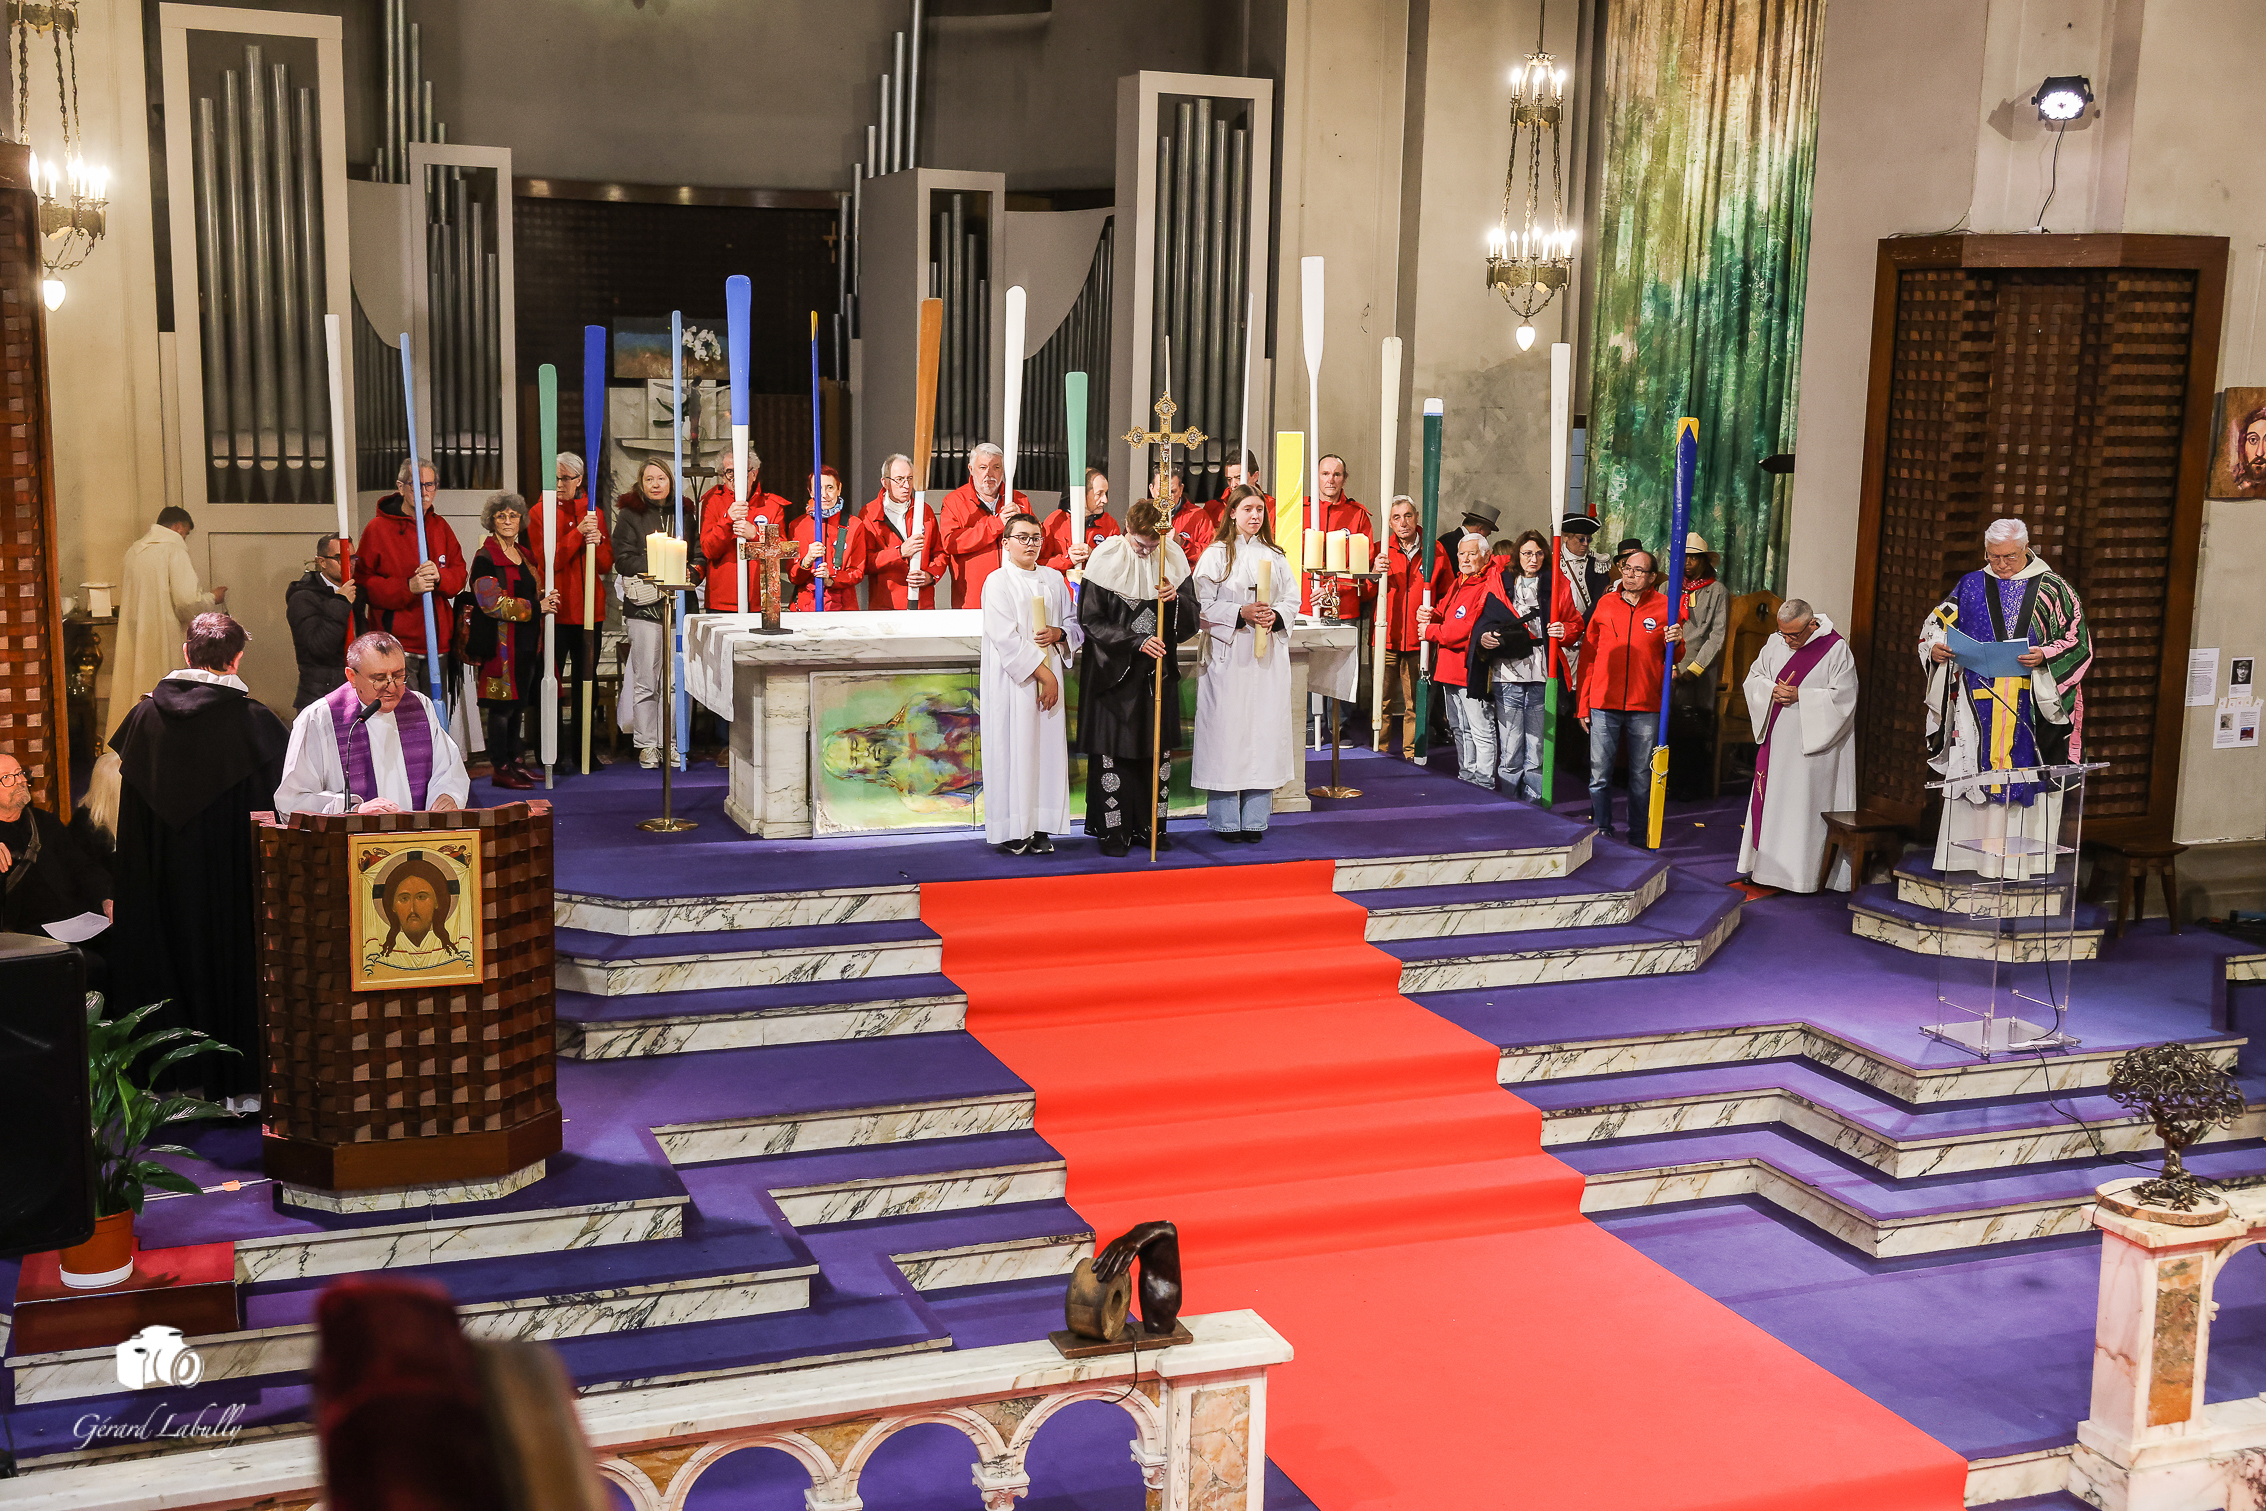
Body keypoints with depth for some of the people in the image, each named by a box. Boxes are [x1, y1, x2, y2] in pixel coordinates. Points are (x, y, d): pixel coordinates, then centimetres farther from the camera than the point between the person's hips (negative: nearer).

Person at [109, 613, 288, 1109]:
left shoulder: (145, 717, -1)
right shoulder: (253, 721, -12)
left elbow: (129, 818, 4)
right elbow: (276, 806, -10)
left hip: (161, 881, 3)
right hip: (230, 878, -3)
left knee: (169, 961, 11)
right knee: (232, 961, 6)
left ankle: (172, 1079, 17)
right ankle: (239, 1085, 10)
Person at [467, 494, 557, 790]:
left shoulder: (526, 555, 16)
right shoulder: (485, 558, -8)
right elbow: (493, 603, -17)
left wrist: (545, 601, 9)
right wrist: (536, 607, -13)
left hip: (527, 643, 8)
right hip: (499, 642, -8)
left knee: (519, 703, 12)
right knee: (502, 706, -5)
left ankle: (516, 761, 20)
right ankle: (499, 768, 0)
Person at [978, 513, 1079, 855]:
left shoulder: (1054, 579, 13)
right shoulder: (997, 581, -4)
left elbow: (1074, 622, 19)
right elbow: (1006, 638, -12)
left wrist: (1058, 633, -5)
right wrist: (1044, 674, -14)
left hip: (1048, 678, 5)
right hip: (1011, 679, -5)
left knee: (1047, 747, 2)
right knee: (1013, 747, -5)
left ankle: (1040, 827, 6)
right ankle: (1011, 830, 0)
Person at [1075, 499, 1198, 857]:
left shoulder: (1172, 559, -1)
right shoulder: (1105, 559, -10)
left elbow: (1190, 623, 1)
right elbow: (1091, 621, -10)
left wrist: (1176, 599, -20)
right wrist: (1137, 641, -19)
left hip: (1157, 670, 3)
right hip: (1113, 670, -3)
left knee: (1158, 750, 6)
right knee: (1113, 751, 0)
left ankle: (1151, 827, 16)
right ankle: (1113, 831, 8)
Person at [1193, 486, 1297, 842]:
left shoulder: (1274, 556, 14)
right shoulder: (1216, 554, 1)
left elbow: (1292, 599, 10)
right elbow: (1203, 604, -7)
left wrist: (1275, 616, -10)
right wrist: (1241, 612, -18)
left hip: (1268, 655, 4)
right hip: (1228, 656, -4)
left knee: (1264, 730, 3)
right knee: (1227, 730, -4)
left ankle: (1255, 819, 9)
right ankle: (1226, 820, 2)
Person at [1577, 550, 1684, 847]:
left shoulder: (1664, 607, 3)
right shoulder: (1605, 604, 7)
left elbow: (1673, 656, 11)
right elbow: (1588, 655, 10)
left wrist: (1676, 643, -14)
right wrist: (1583, 704, 6)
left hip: (1645, 707, -1)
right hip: (1604, 704, 1)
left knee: (1641, 777, 7)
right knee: (1599, 775, 1)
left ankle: (1638, 841, 16)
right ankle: (1601, 835, 13)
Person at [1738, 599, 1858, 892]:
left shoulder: (1835, 649, -10)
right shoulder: (1775, 643, 6)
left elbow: (1843, 695, -13)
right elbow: (1753, 678, 12)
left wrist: (1799, 697, -19)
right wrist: (1772, 691, -10)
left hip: (1814, 744, -5)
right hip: (1777, 740, 5)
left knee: (1807, 802, -4)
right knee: (1772, 798, 8)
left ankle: (1804, 872, 1)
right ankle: (1770, 863, 18)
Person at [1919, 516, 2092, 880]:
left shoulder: (2052, 588, 3)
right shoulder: (1971, 586, 11)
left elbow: (2079, 642, 1)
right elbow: (1936, 626, 14)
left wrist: (2045, 655, -17)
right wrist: (1936, 649, -8)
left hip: (2030, 707, -2)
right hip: (1978, 703, 2)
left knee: (2025, 779, -4)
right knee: (1972, 776, 0)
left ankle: (2020, 864, 0)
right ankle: (1968, 856, 6)